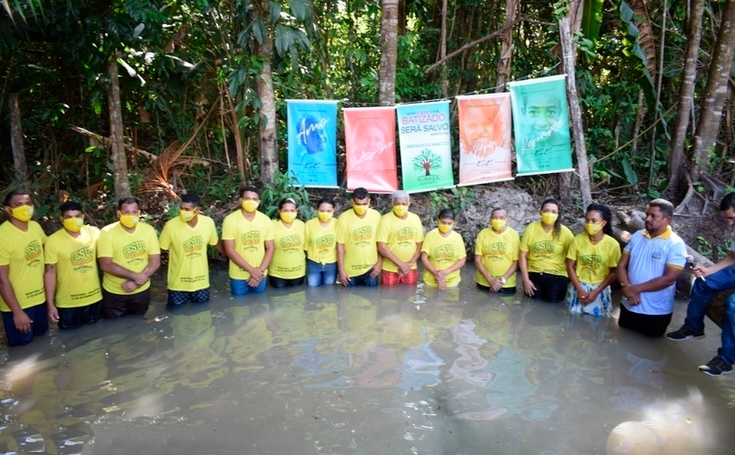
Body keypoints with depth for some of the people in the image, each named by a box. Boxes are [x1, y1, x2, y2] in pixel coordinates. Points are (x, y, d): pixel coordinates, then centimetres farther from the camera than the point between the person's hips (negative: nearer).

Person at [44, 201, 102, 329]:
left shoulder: (94, 232, -5)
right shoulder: (53, 241, -12)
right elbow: (50, 272, -9)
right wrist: (50, 304, -10)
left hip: (94, 297, 3)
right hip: (68, 302, -2)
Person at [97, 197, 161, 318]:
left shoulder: (148, 230, -7)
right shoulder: (107, 232, -15)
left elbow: (155, 262, -7)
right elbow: (106, 265, -20)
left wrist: (136, 282, -19)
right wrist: (135, 276, -23)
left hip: (141, 291, 2)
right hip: (114, 293, -2)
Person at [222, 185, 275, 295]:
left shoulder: (265, 220, -2)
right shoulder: (230, 220, -11)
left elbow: (270, 248, 1)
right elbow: (229, 250, -13)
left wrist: (260, 270, -11)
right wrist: (252, 270, -16)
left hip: (260, 275, 3)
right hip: (238, 276, -2)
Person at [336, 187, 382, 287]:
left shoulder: (376, 216, -3)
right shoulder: (344, 218, -10)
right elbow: (340, 245, -6)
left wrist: (379, 263, 1)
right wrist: (341, 270, -6)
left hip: (371, 268, 2)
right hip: (350, 270, -1)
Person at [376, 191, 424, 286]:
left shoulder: (415, 218, 2)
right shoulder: (385, 219, -9)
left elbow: (419, 245, 5)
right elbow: (381, 247, -13)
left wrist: (409, 264, -7)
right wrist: (401, 264, -15)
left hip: (411, 269, 3)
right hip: (390, 270, -3)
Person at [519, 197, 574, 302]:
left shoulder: (564, 232, -8)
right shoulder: (531, 228, -5)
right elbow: (522, 255, -3)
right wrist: (526, 279, -5)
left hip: (557, 276, -1)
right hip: (533, 274, 1)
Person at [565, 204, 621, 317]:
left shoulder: (612, 244, -10)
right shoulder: (578, 240, -7)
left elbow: (614, 272, -5)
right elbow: (570, 266, -3)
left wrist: (596, 292, -11)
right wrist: (579, 289, -10)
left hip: (600, 289, -1)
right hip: (578, 286, 1)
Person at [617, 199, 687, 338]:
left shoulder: (675, 244, -13)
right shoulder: (637, 236, 2)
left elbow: (669, 278, -20)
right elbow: (621, 265, 1)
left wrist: (636, 288, -19)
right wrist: (627, 288, -17)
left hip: (656, 311, -5)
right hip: (628, 305, 5)